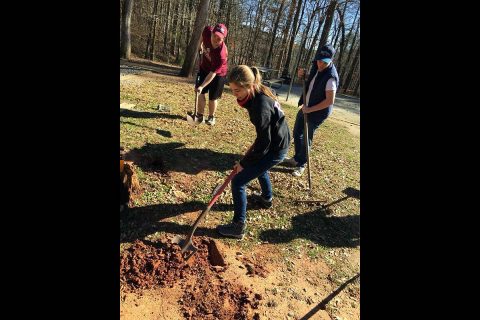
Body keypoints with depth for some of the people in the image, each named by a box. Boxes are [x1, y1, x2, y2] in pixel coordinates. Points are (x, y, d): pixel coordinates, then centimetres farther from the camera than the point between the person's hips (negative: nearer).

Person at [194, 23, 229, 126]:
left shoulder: (222, 54, -38)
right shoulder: (207, 31, -25)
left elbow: (213, 73, -34)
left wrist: (202, 86, -36)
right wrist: (201, 44, 2)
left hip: (218, 74, -5)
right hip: (204, 68, 5)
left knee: (213, 97, 0)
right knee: (201, 93, 4)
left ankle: (211, 117, 23)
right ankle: (200, 115, 17)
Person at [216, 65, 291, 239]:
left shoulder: (260, 105, -31)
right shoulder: (260, 93, -3)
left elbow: (264, 142, -25)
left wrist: (244, 163, -17)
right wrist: (254, 145, 11)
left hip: (275, 149, -10)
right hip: (277, 141, 10)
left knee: (238, 181, -6)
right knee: (258, 167, 36)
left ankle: (238, 226, 5)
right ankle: (267, 198, 59)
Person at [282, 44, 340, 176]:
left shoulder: (330, 77, -24)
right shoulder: (315, 68, 0)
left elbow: (330, 101, -27)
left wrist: (310, 109, -23)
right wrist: (302, 76, -4)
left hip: (317, 112, -8)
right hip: (306, 107, 8)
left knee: (306, 138, 2)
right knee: (297, 133, 17)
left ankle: (301, 164, 19)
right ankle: (297, 158, 36)